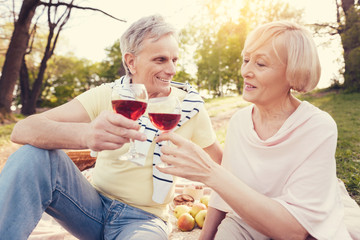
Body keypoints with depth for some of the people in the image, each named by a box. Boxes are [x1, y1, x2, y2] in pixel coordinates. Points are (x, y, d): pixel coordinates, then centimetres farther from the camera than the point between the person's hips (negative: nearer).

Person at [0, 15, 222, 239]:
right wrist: (85, 134, -42)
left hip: (144, 219, 0)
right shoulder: (108, 96, -10)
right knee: (33, 155, -23)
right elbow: (22, 130, -21)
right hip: (96, 204, 1)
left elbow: (221, 166, 3)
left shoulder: (191, 107, -8)